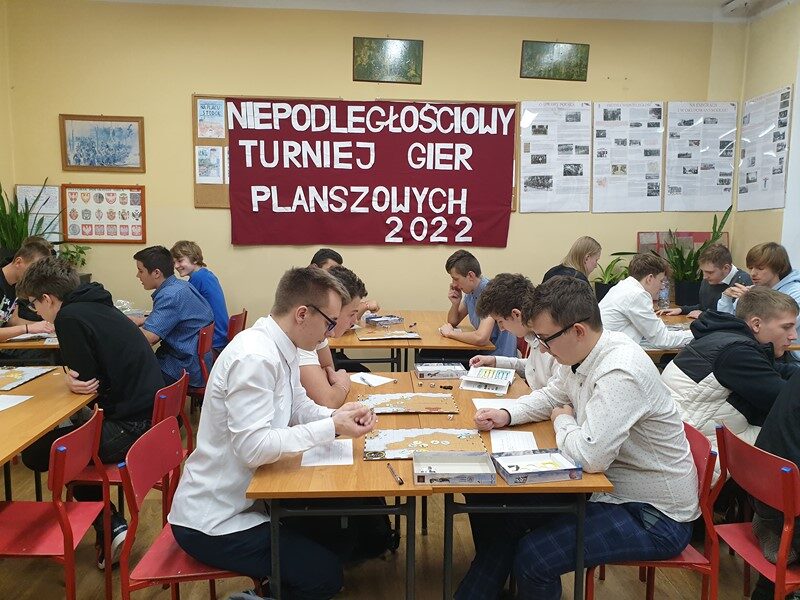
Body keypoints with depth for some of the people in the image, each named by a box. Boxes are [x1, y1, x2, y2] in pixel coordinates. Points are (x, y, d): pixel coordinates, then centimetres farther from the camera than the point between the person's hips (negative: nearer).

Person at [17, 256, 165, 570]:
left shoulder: (70, 317, -12)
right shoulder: (98, 307, 15)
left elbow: (87, 381, -12)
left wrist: (72, 379, 8)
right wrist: (76, 378, 1)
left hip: (134, 426, -9)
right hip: (152, 413, 9)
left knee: (34, 451, 4)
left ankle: (110, 525, 9)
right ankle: (110, 524, 24)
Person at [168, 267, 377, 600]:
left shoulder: (280, 350, 1)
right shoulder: (255, 357, -27)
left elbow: (299, 408, 12)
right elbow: (253, 447, -31)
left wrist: (338, 416, -7)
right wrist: (332, 428, -26)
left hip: (243, 498, 9)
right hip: (213, 524, -9)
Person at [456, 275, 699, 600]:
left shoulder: (620, 372, -30)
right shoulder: (580, 354, -3)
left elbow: (589, 456, -34)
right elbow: (550, 396, 16)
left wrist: (562, 420, -13)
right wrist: (506, 415, -1)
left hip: (655, 516, -9)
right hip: (611, 486, 9)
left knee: (533, 556, -19)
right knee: (506, 513, 5)